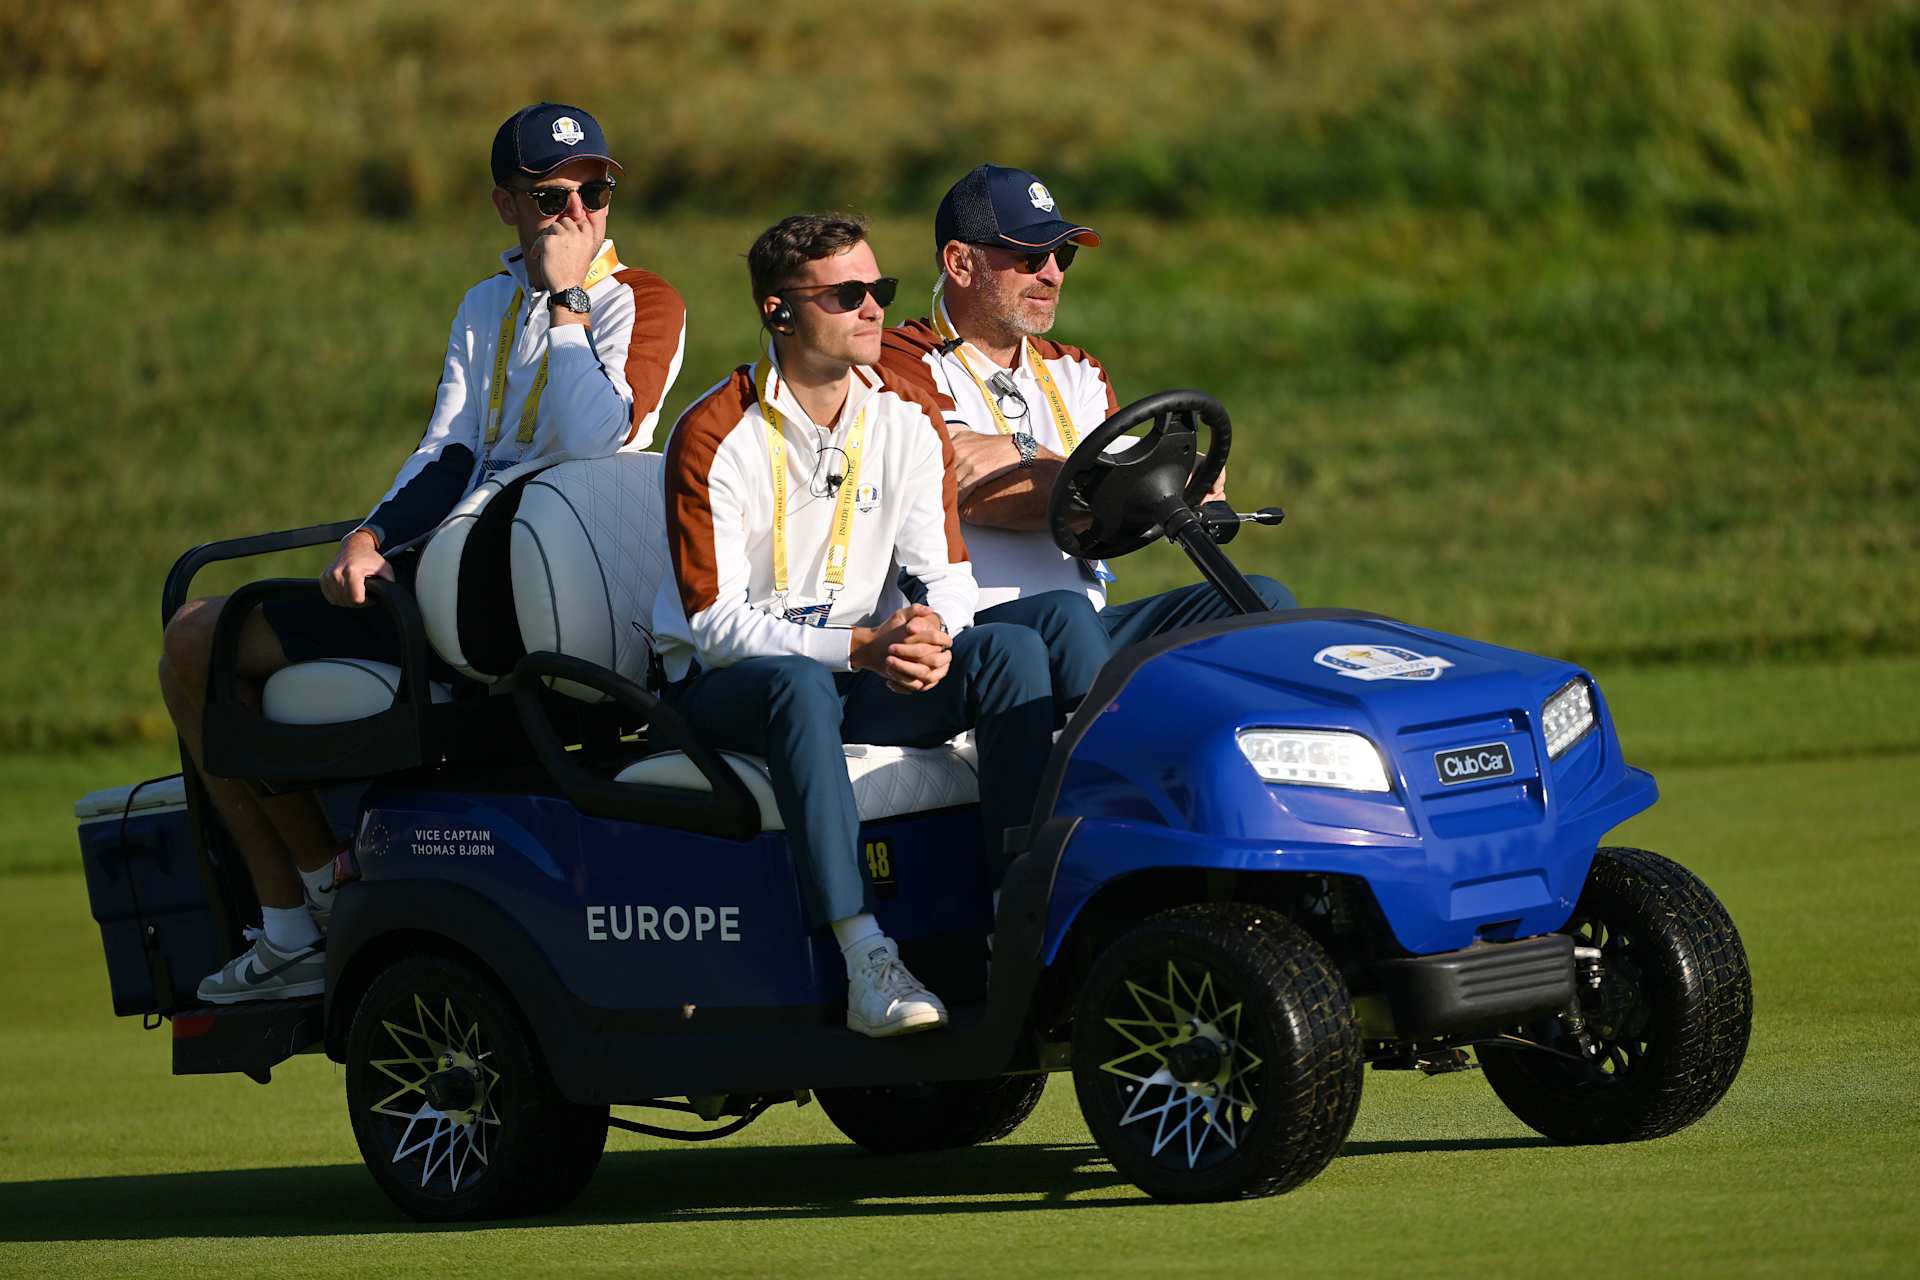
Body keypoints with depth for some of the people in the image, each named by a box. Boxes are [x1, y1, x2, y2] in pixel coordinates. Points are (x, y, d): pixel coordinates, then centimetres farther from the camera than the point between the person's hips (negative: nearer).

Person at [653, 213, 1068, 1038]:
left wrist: (932, 632, -25)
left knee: (1010, 648, -20)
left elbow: (946, 575, 1)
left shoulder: (909, 419, 4)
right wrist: (860, 646, -31)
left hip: (865, 678, 5)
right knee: (800, 683, -39)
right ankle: (868, 964, -48)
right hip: (723, 686, -5)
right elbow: (717, 622, -18)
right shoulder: (714, 438, -13)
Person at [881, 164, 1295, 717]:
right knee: (1061, 618, -37)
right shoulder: (904, 365, 2)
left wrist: (1024, 455, -10)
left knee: (1260, 600, -10)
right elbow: (977, 496, -14)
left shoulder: (1074, 375, 24)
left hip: (1086, 622, 7)